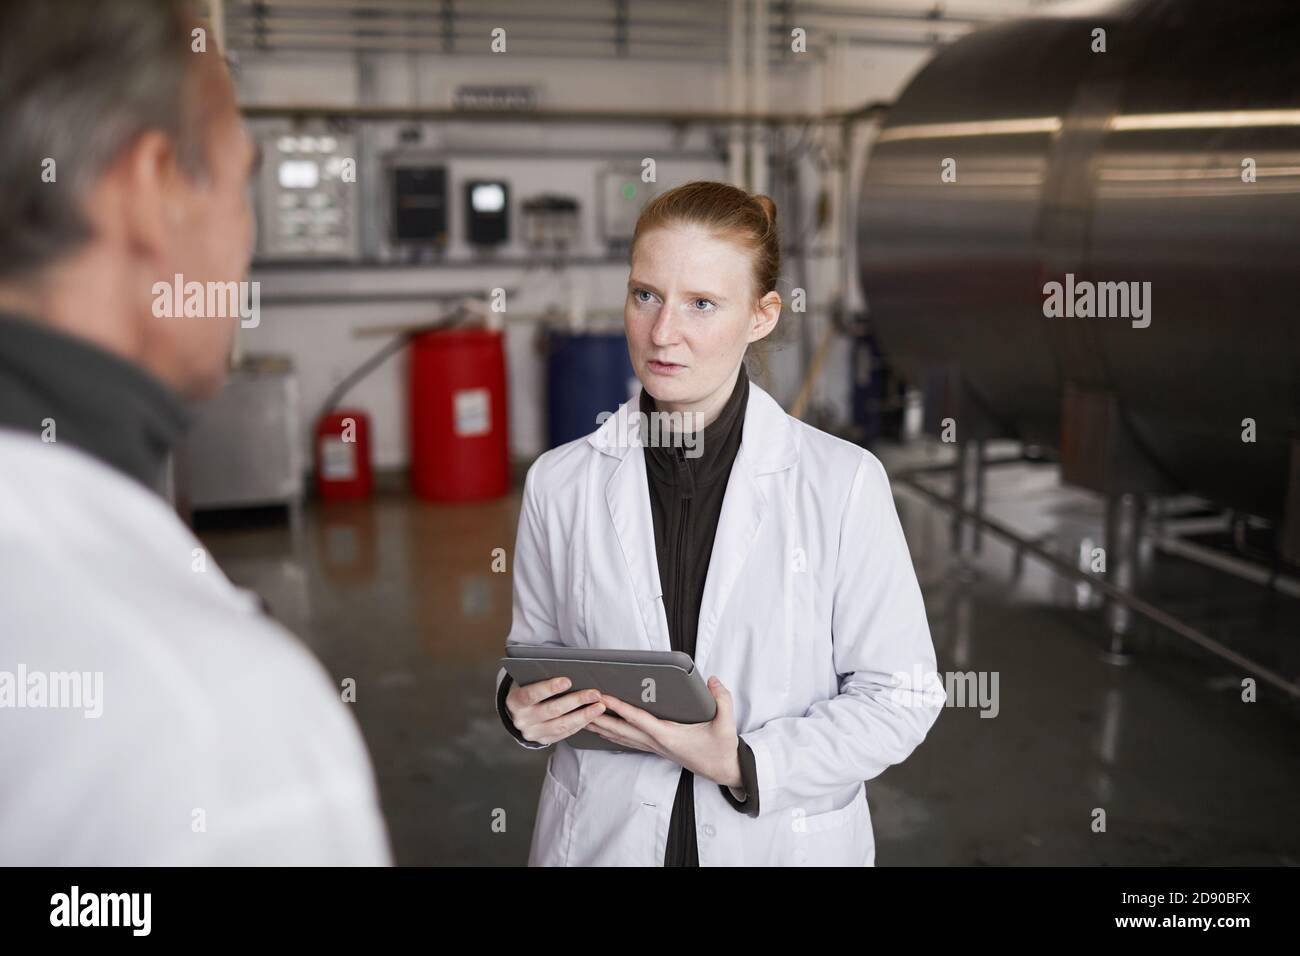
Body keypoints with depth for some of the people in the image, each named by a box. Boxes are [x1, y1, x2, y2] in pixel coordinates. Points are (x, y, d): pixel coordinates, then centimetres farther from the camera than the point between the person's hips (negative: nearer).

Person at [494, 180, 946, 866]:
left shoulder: (844, 482, -12)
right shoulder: (559, 482, -5)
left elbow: (901, 696, -9)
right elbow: (532, 651, 7)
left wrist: (745, 764, -20)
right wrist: (523, 706, -14)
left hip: (786, 839, -1)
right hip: (601, 836, 2)